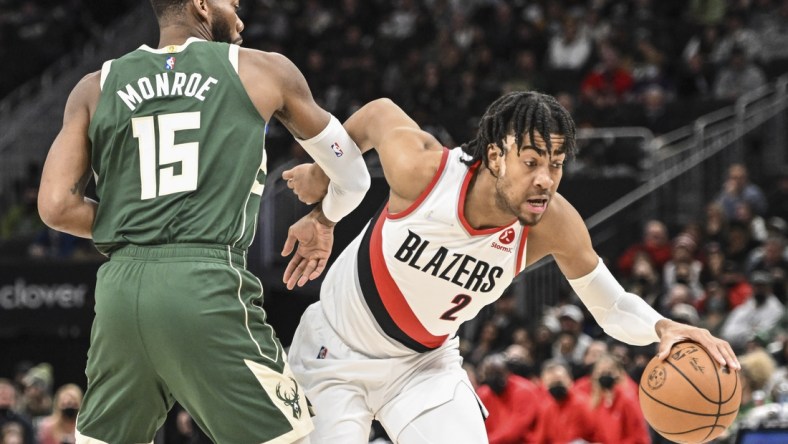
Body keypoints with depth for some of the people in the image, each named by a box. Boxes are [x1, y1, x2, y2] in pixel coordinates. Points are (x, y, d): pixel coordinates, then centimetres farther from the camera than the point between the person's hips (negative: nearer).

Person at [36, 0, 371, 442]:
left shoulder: (96, 89, 15)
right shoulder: (264, 71, 11)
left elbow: (57, 207, 5)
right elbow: (353, 175, 22)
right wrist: (324, 218, 44)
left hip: (120, 286, 4)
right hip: (209, 284, -4)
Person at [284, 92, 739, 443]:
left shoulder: (554, 225, -23)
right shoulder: (420, 168, -31)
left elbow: (612, 308, -11)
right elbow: (378, 113, -8)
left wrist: (661, 327, -34)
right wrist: (321, 175, 8)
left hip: (427, 361, 3)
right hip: (337, 351, -2)